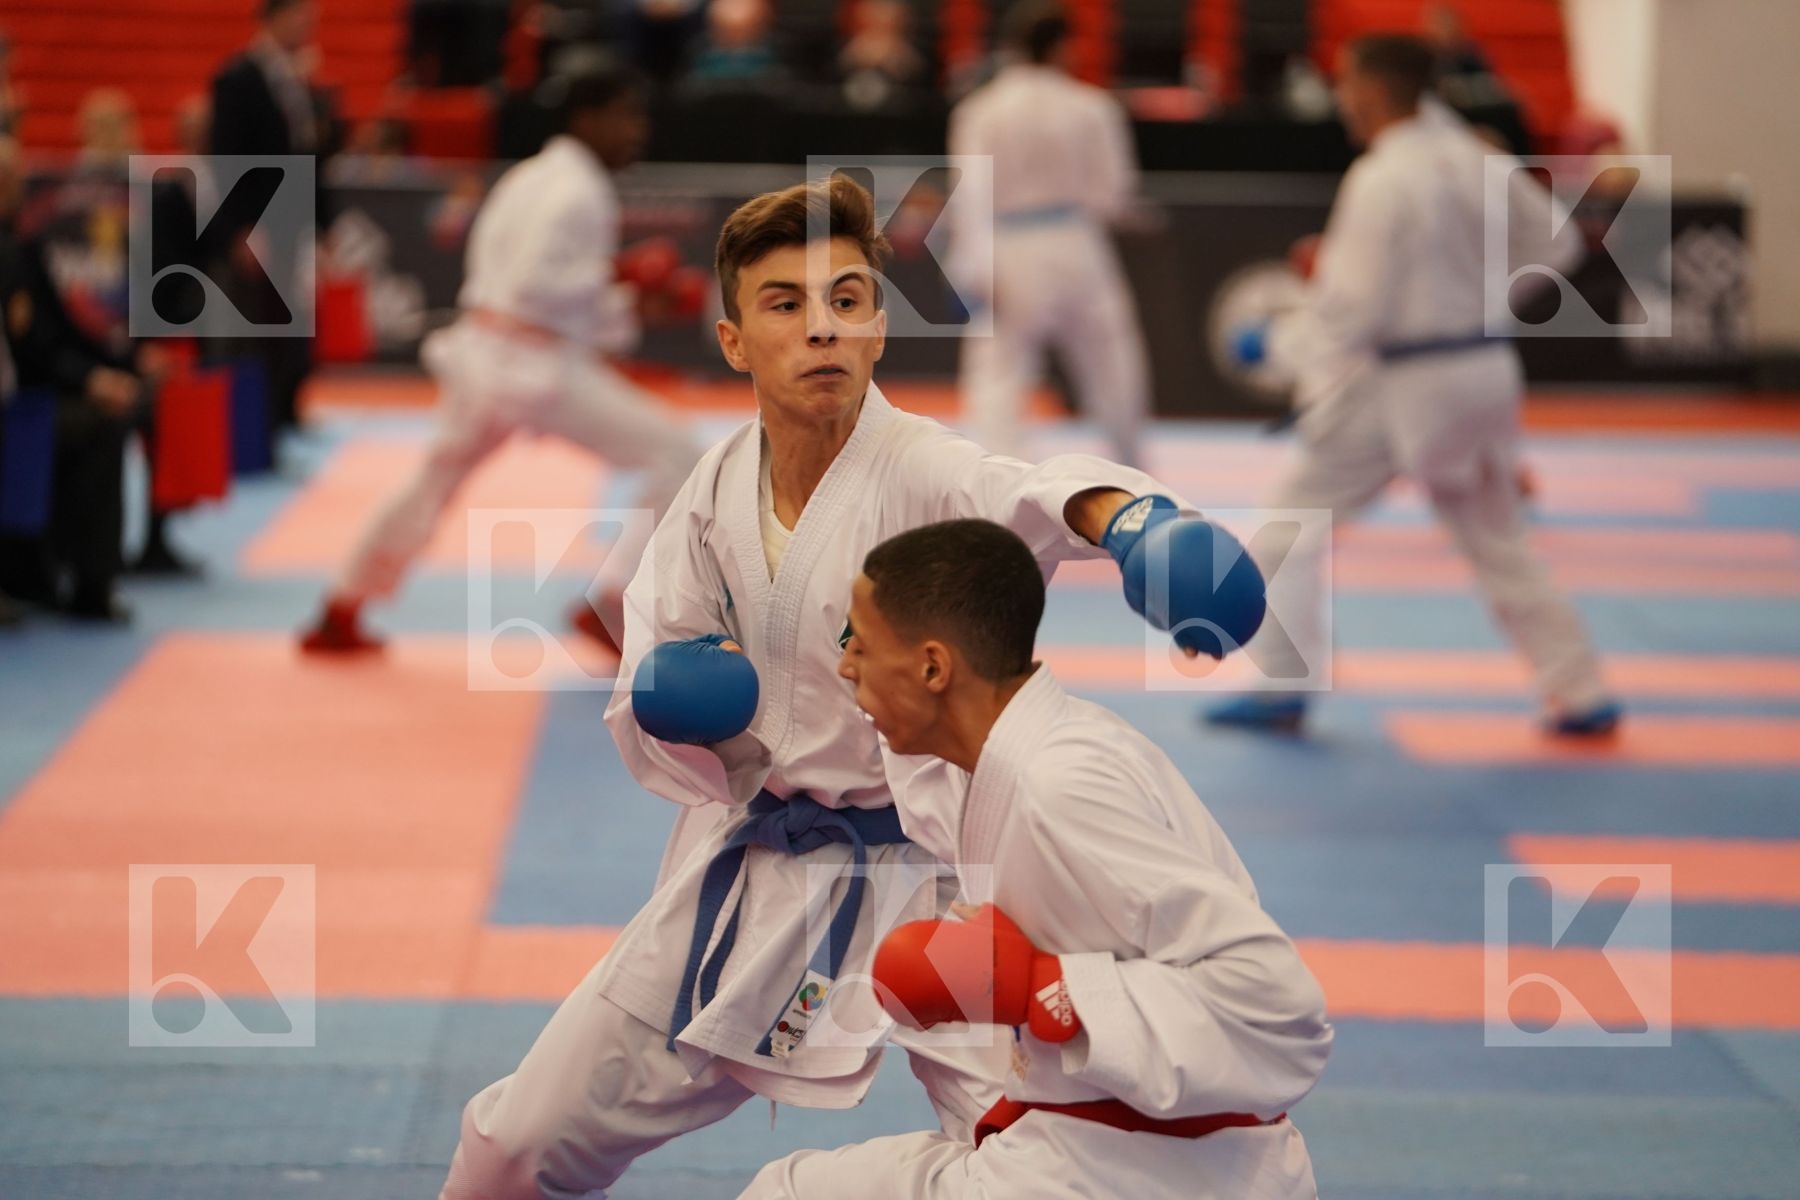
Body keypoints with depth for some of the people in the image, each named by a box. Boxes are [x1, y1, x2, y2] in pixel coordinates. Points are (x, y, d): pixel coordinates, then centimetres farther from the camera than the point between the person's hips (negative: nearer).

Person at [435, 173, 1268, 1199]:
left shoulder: (923, 472, -19)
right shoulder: (716, 498, -2)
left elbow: (1034, 498, -44)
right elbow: (651, 720, 7)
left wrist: (1128, 518, -67)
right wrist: (663, 700, -18)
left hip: (924, 875, -4)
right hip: (750, 874, 4)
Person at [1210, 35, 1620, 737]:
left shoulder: (1380, 182, -18)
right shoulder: (1469, 158, 4)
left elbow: (1351, 310, -19)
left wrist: (1274, 343, -5)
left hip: (1404, 387, -7)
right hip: (1485, 372, 7)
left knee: (1292, 525, 4)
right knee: (1498, 542, 17)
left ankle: (1280, 690, 3)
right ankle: (1583, 697, 16)